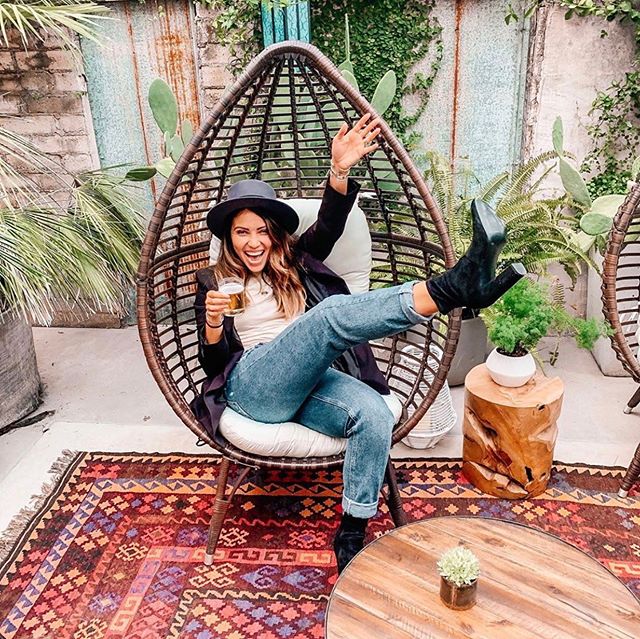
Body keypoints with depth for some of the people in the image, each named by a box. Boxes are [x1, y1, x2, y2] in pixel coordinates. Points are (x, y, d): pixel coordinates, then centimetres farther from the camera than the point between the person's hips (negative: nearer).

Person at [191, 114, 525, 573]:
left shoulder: (295, 263, 23)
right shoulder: (214, 282, 18)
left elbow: (329, 226, 2)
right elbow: (213, 363, 11)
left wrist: (340, 171, -15)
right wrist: (213, 324, -10)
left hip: (309, 381, 4)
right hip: (254, 385, -3)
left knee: (373, 414, -31)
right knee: (332, 313, -31)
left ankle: (352, 537, -20)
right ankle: (457, 286, -44)